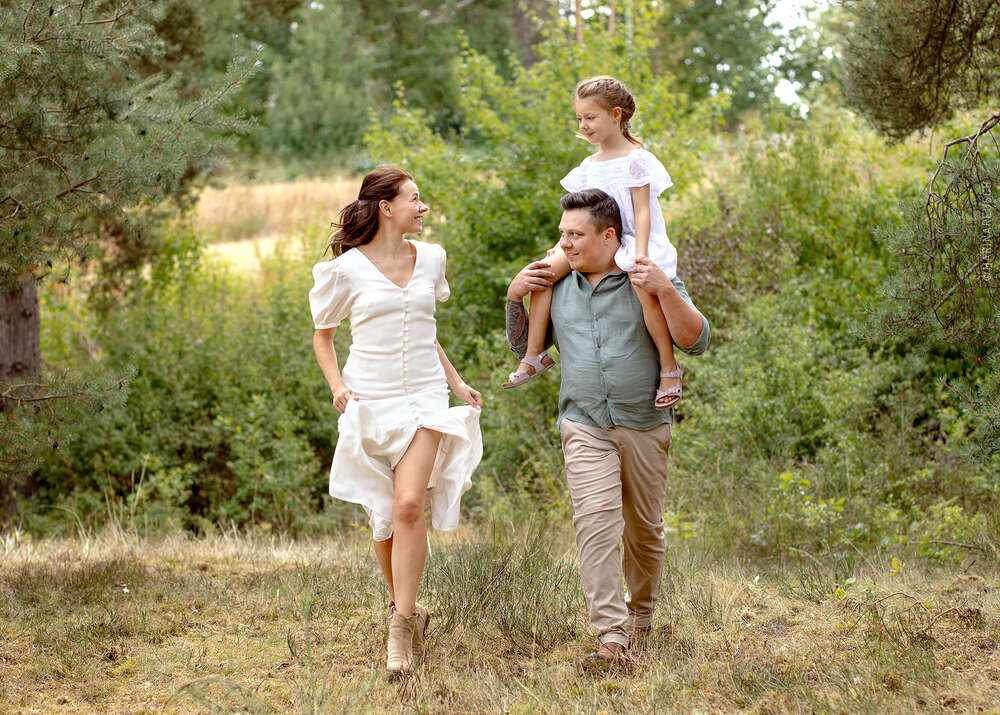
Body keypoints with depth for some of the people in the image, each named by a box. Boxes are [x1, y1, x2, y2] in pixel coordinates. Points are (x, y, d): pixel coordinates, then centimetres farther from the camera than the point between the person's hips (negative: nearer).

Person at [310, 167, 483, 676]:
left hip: (424, 399, 1)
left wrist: (456, 383, 22)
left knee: (409, 504, -18)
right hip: (370, 401, -1)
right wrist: (337, 385, -5)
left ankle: (401, 625, -16)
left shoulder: (430, 259, 10)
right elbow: (323, 335, 10)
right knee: (382, 517, 4)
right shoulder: (348, 269, -1)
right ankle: (405, 608, 26)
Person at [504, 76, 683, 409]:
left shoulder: (636, 160, -6)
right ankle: (535, 354, -10)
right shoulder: (589, 166, 14)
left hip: (633, 240, -7)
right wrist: (563, 244, 6)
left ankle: (669, 368, -25)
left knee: (644, 287, -37)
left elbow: (642, 211, -12)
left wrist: (640, 255, -23)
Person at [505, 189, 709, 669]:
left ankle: (641, 613, 34)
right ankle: (610, 637, -24)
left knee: (644, 530, 10)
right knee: (595, 523, -17)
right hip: (585, 426, 1)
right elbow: (523, 345, 21)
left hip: (644, 426, -1)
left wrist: (666, 291, -23)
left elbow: (696, 341, -10)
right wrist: (515, 296, 5)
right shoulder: (558, 286, 10)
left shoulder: (651, 282, -1)